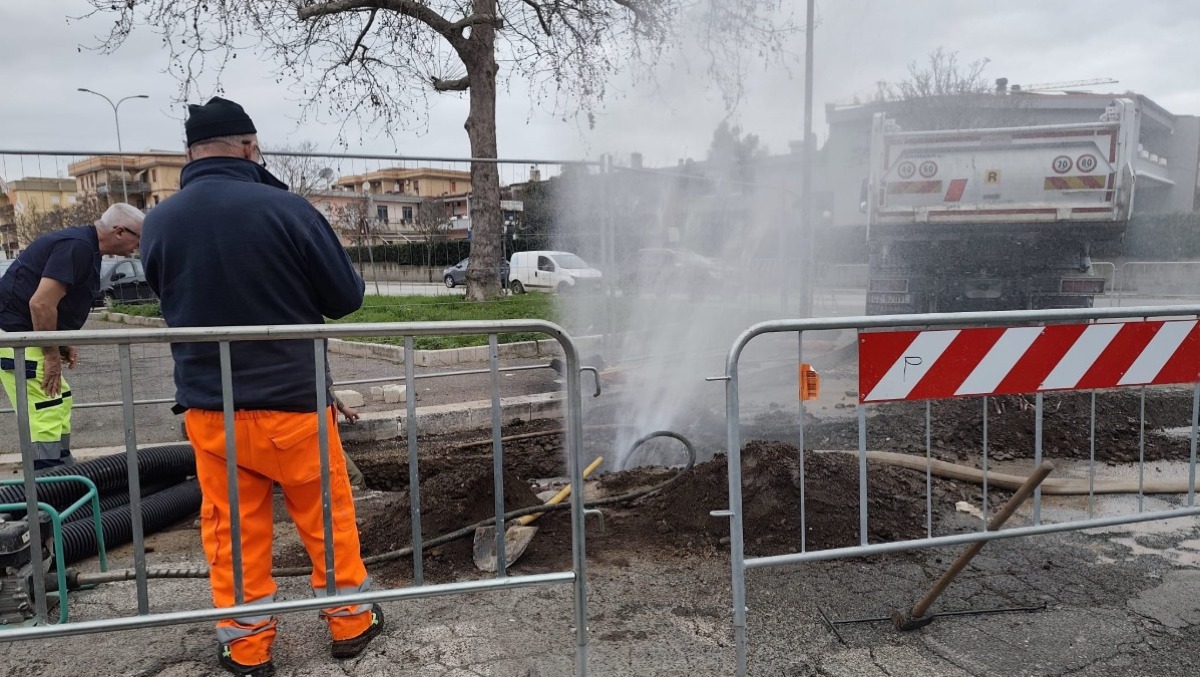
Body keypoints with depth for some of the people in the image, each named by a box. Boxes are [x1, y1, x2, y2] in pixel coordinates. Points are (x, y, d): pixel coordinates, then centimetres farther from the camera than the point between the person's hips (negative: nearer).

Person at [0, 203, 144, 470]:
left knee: (59, 403, 18)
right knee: (46, 415, -9)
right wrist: (52, 356, -19)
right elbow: (41, 303, -27)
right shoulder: (77, 247, -20)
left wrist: (63, 343, 14)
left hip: (26, 334, 11)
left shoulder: (84, 244, 13)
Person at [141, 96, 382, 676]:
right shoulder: (285, 208, -16)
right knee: (327, 516, 14)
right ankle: (350, 622, 28)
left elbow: (174, 306, 12)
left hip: (208, 407, 3)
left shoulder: (158, 222, -3)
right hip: (293, 401, -3)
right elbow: (346, 297, -8)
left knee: (232, 530, 14)